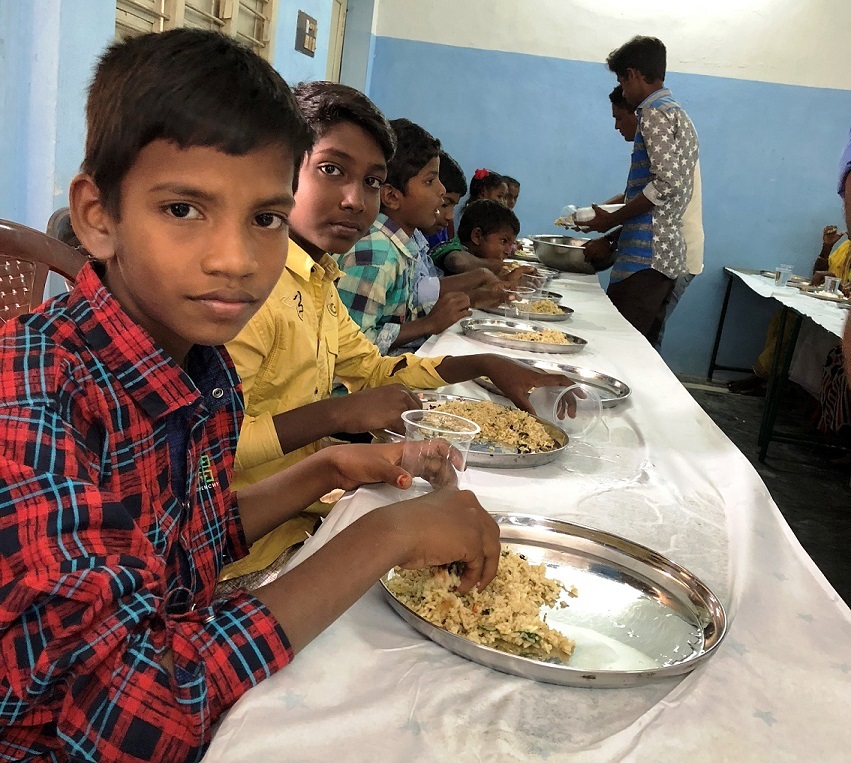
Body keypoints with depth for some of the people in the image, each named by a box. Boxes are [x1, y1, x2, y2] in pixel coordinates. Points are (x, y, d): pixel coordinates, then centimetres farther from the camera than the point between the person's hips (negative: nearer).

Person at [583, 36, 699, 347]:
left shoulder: (655, 113, -6)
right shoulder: (679, 116, 24)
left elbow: (666, 182, -19)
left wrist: (611, 220, -9)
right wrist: (610, 239, 22)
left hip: (646, 256, -10)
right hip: (667, 255, 10)